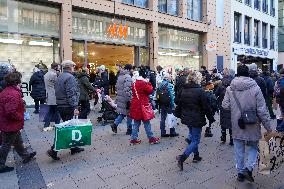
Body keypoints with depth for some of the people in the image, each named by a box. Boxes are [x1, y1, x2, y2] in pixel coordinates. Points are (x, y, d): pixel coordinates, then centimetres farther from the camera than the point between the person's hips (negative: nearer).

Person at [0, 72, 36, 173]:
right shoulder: (14, 94, -27)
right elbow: (11, 112, -32)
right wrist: (20, 117, -17)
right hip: (11, 125, -10)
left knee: (18, 141, 24)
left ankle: (25, 156, 41)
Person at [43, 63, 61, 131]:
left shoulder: (46, 74, 15)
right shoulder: (53, 74, -17)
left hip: (49, 96, 9)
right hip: (54, 97, -9)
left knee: (50, 111, 15)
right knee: (56, 112, 1)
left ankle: (46, 126, 17)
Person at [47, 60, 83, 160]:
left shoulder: (59, 77, 15)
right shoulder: (70, 77, -14)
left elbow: (58, 92, 19)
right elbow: (71, 94, -21)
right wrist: (75, 107, -20)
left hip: (60, 106, 10)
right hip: (68, 107, -10)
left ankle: (74, 147, 28)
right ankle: (53, 150, -2)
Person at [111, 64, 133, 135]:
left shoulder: (120, 76, 12)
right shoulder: (127, 77, -17)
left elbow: (117, 87, 18)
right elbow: (127, 90, -24)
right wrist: (128, 100, -22)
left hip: (120, 98, 8)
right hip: (126, 99, -8)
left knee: (123, 113, 19)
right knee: (129, 114, 6)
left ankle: (115, 124, 8)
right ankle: (129, 129, 17)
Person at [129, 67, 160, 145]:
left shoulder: (134, 83, 9)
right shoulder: (144, 83, -16)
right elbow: (150, 91, -10)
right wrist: (148, 83, 1)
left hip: (135, 105, 7)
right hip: (142, 105, -7)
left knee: (136, 123, 13)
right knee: (146, 123, 4)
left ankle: (134, 139, 17)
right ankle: (151, 138, 17)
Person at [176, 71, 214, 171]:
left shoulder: (183, 90, 0)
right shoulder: (200, 91, -17)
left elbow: (178, 102, 8)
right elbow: (206, 107, -12)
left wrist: (179, 114, 21)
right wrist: (211, 118, -1)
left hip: (186, 118, 7)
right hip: (196, 119, -7)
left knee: (193, 137, 24)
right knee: (195, 140, 3)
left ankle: (196, 156, 36)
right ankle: (182, 158, -9)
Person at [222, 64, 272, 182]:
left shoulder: (230, 89, -7)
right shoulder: (255, 88, -12)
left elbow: (225, 106, -5)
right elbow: (262, 110, -10)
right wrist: (268, 127, -2)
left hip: (236, 125, 2)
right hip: (252, 126, -2)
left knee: (239, 150, 15)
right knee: (253, 147, 19)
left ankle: (240, 172, 26)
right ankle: (248, 168, 2)